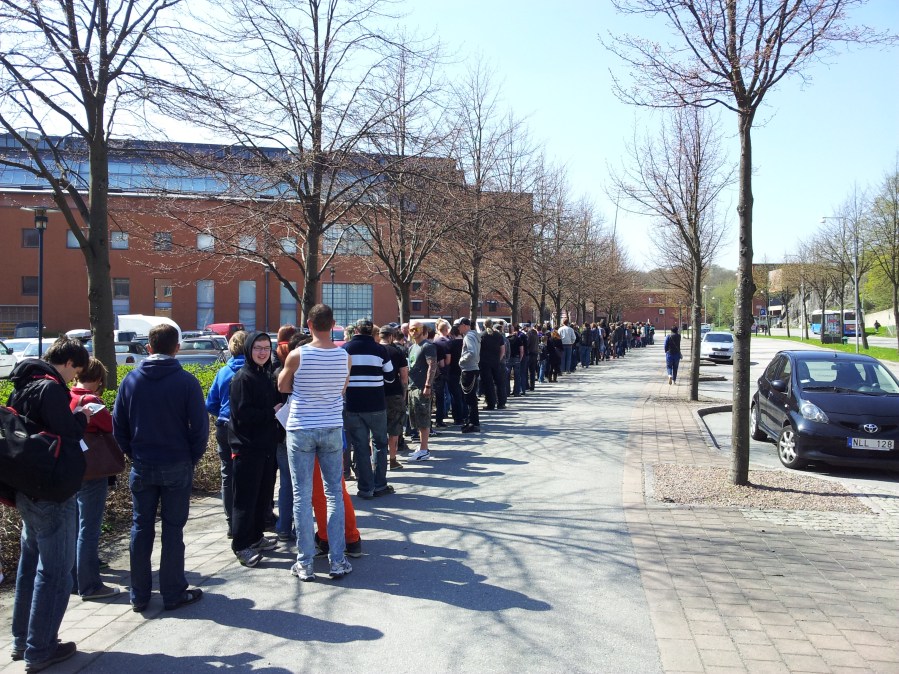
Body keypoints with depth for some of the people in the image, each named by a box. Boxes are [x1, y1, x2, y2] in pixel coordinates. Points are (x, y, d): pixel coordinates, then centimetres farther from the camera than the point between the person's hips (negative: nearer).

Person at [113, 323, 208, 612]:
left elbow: (118, 425, 4)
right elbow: (200, 427, -10)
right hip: (176, 467, -3)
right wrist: (191, 459, 4)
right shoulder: (186, 381, -11)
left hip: (142, 467, 3)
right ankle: (173, 594, 13)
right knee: (173, 529, 6)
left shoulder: (131, 379, -1)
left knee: (141, 528, 13)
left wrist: (133, 455, 14)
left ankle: (139, 596, 21)